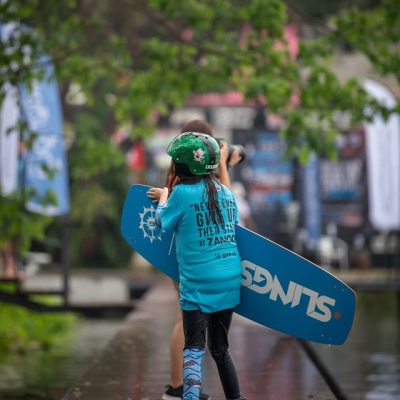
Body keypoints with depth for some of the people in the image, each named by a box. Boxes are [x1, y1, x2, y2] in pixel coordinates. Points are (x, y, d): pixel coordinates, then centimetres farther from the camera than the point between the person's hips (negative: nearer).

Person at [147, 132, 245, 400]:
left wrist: (163, 197, 25)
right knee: (220, 348, 17)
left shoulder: (183, 193, -10)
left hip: (199, 284, -5)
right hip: (230, 279, 5)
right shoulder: (226, 193, 6)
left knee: (194, 348, -3)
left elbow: (163, 222, 5)